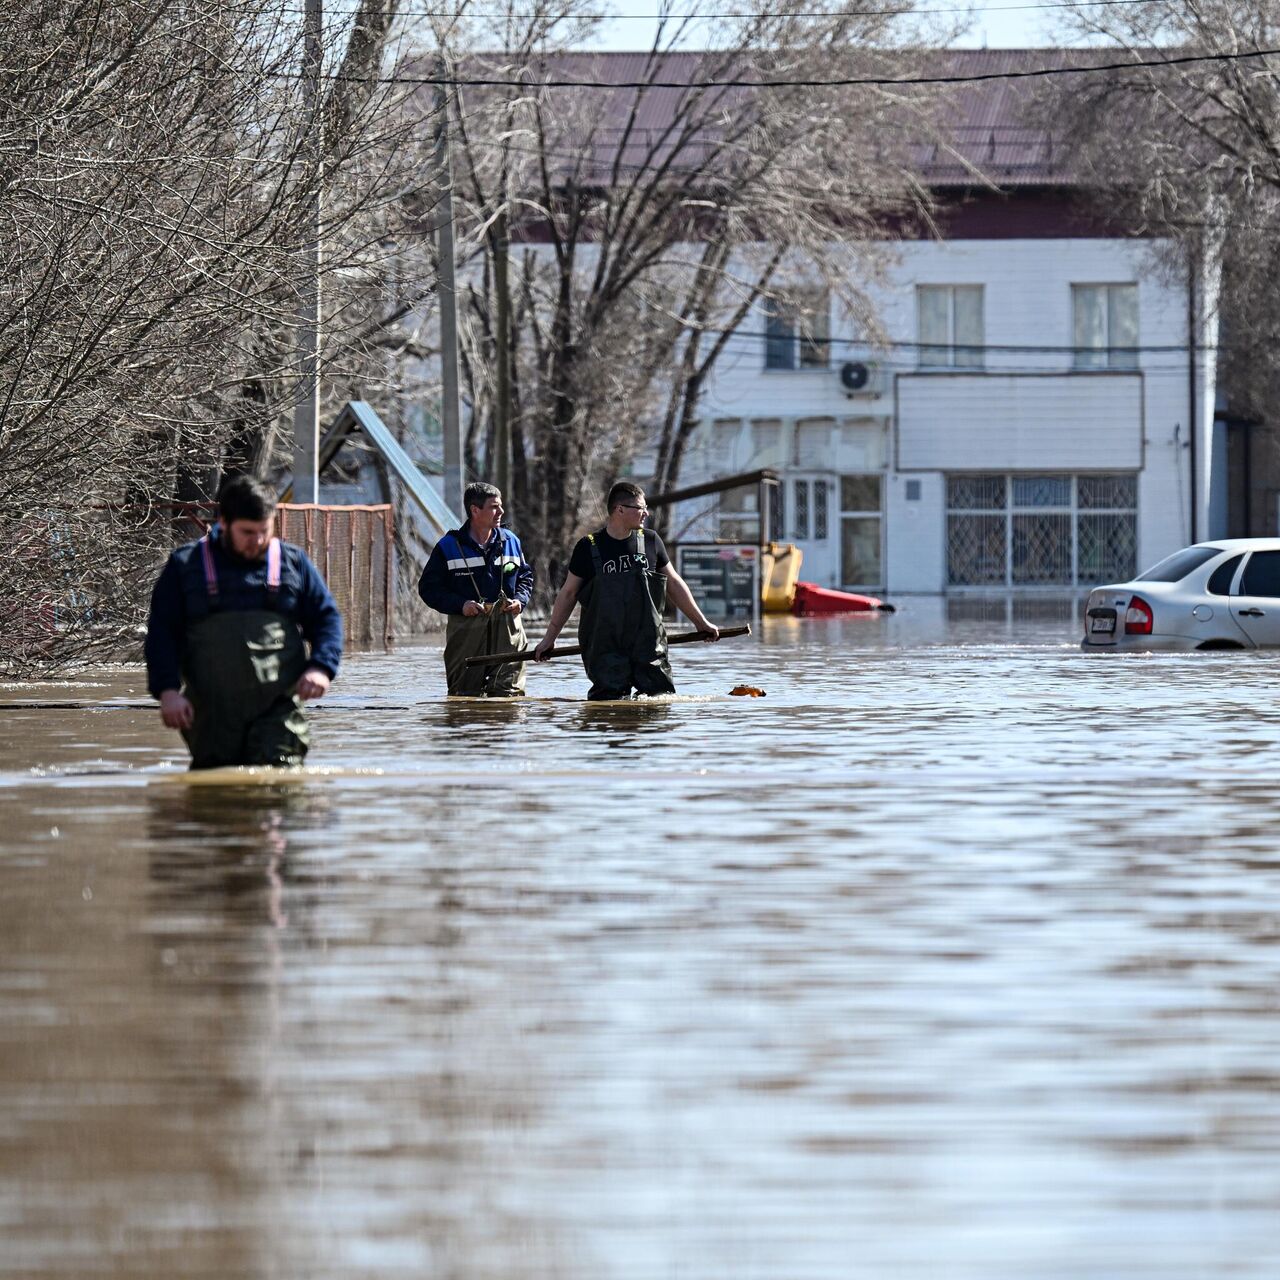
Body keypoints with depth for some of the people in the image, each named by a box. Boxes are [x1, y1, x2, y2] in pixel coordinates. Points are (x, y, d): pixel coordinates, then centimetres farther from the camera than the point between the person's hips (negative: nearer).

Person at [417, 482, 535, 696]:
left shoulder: (511, 542, 11)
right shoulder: (448, 547, 0)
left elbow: (526, 576, 23)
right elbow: (428, 587, 2)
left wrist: (520, 600, 2)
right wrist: (460, 605, -12)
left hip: (507, 627, 2)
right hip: (466, 628, -2)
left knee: (509, 690, -4)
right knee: (465, 695, 0)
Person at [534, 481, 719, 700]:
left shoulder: (650, 541, 8)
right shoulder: (588, 548, 0)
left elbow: (674, 583, 16)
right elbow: (569, 593, 8)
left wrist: (701, 622, 15)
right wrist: (550, 638, 10)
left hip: (648, 642, 2)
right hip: (605, 646, -2)